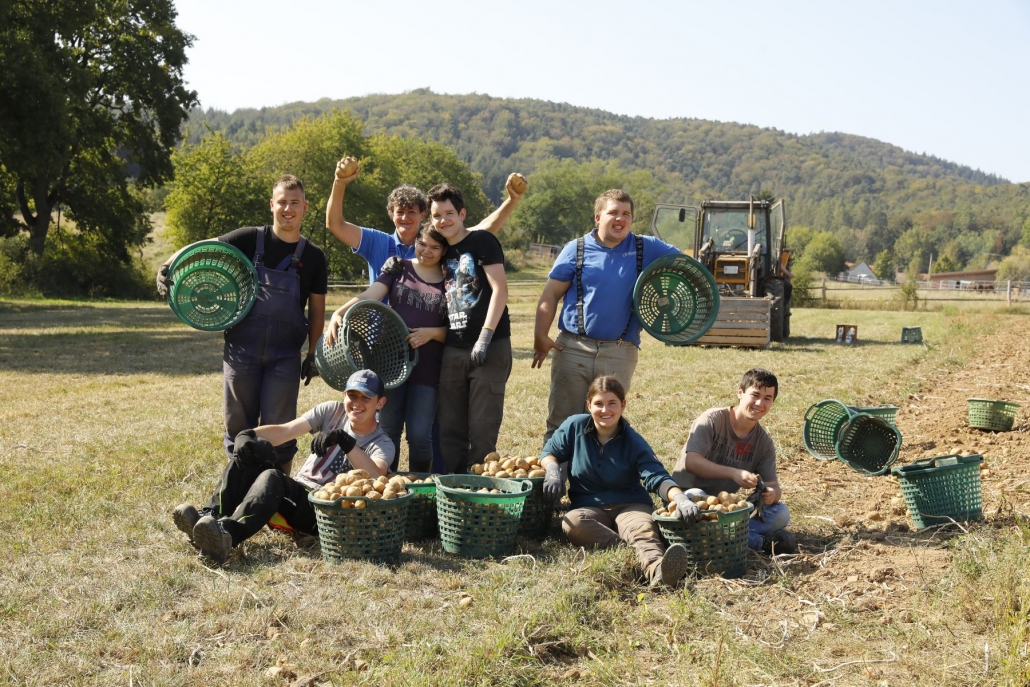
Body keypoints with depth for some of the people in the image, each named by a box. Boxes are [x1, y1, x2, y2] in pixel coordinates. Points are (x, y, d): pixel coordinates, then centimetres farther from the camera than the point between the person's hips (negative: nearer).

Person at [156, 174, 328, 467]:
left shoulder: (313, 256, 4)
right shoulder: (251, 239, -1)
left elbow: (317, 308, 9)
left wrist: (312, 354, 5)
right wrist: (167, 267, -20)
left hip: (285, 355, 0)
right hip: (241, 350, 0)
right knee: (239, 426, 9)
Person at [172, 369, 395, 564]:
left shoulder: (382, 443, 1)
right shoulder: (332, 411, 13)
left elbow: (375, 478, -21)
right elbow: (285, 430, 0)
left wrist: (345, 441, -29)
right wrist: (249, 435, -18)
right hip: (294, 494, 5)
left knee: (272, 478, -34)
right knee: (246, 451, -17)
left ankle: (227, 533, -60)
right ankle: (209, 518, -35)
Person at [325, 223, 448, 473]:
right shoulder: (399, 269, 7)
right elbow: (368, 296, -7)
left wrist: (431, 333, -14)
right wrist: (339, 313, -25)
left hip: (427, 369, -1)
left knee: (420, 435, -3)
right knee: (388, 431, 5)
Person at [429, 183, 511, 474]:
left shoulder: (481, 241, -2)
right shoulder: (441, 252, 16)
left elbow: (500, 289, -10)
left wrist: (485, 338, -16)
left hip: (489, 348, -6)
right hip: (453, 351, 6)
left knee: (482, 428, -3)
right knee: (450, 428, 9)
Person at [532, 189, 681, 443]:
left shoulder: (645, 249, 4)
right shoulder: (577, 249, 2)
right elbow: (550, 295, 3)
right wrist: (540, 337, -6)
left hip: (620, 353, 1)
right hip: (572, 349, -1)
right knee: (561, 424, 2)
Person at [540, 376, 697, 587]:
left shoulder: (634, 442, -2)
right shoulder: (574, 426, 2)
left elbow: (656, 477, -13)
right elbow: (549, 452, 14)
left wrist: (680, 498, -35)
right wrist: (552, 469, -13)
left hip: (630, 505, -1)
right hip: (589, 506, 2)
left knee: (643, 528, -38)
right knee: (571, 523, -36)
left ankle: (657, 569, -71)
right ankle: (637, 553, -45)